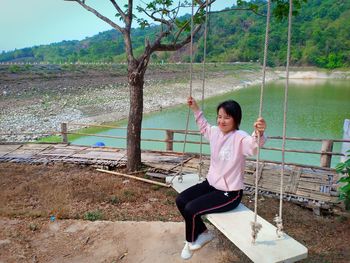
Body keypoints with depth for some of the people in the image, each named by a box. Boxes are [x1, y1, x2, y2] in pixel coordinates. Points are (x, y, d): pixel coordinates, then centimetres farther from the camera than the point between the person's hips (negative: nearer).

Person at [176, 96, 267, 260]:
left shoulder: (240, 138, -23)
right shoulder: (215, 132, 1)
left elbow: (253, 145, -45)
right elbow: (203, 127, 25)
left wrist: (259, 133, -66)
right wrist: (195, 109, 25)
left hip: (229, 193, -8)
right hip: (211, 183, 8)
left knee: (191, 209, -17)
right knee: (180, 200, 2)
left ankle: (191, 241, 17)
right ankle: (203, 233, 21)